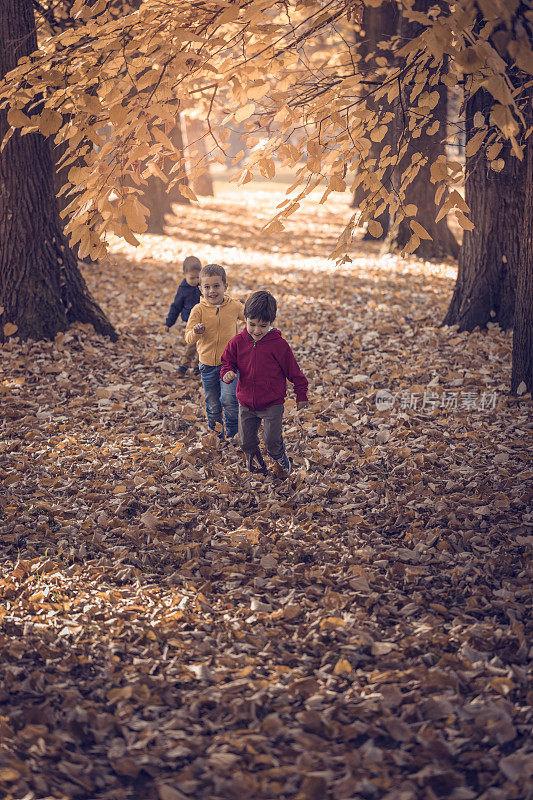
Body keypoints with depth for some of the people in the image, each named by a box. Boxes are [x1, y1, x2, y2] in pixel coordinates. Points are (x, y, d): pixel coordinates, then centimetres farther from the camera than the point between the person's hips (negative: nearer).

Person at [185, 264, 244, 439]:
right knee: (212, 404, 10)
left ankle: (232, 433, 7)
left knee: (229, 399, -14)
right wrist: (196, 332, -34)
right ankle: (216, 434, 31)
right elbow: (189, 338, -12)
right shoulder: (199, 310, -8)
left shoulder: (234, 306, -5)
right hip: (207, 364, 1)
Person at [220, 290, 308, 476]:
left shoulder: (278, 344, -14)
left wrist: (301, 395, 3)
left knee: (272, 440, -6)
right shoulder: (238, 342, -5)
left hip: (272, 403, -3)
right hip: (246, 403, 4)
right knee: (246, 441, 10)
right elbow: (228, 361, 8)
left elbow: (293, 371, -4)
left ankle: (281, 460, 28)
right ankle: (256, 466, 40)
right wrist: (227, 372, -17)